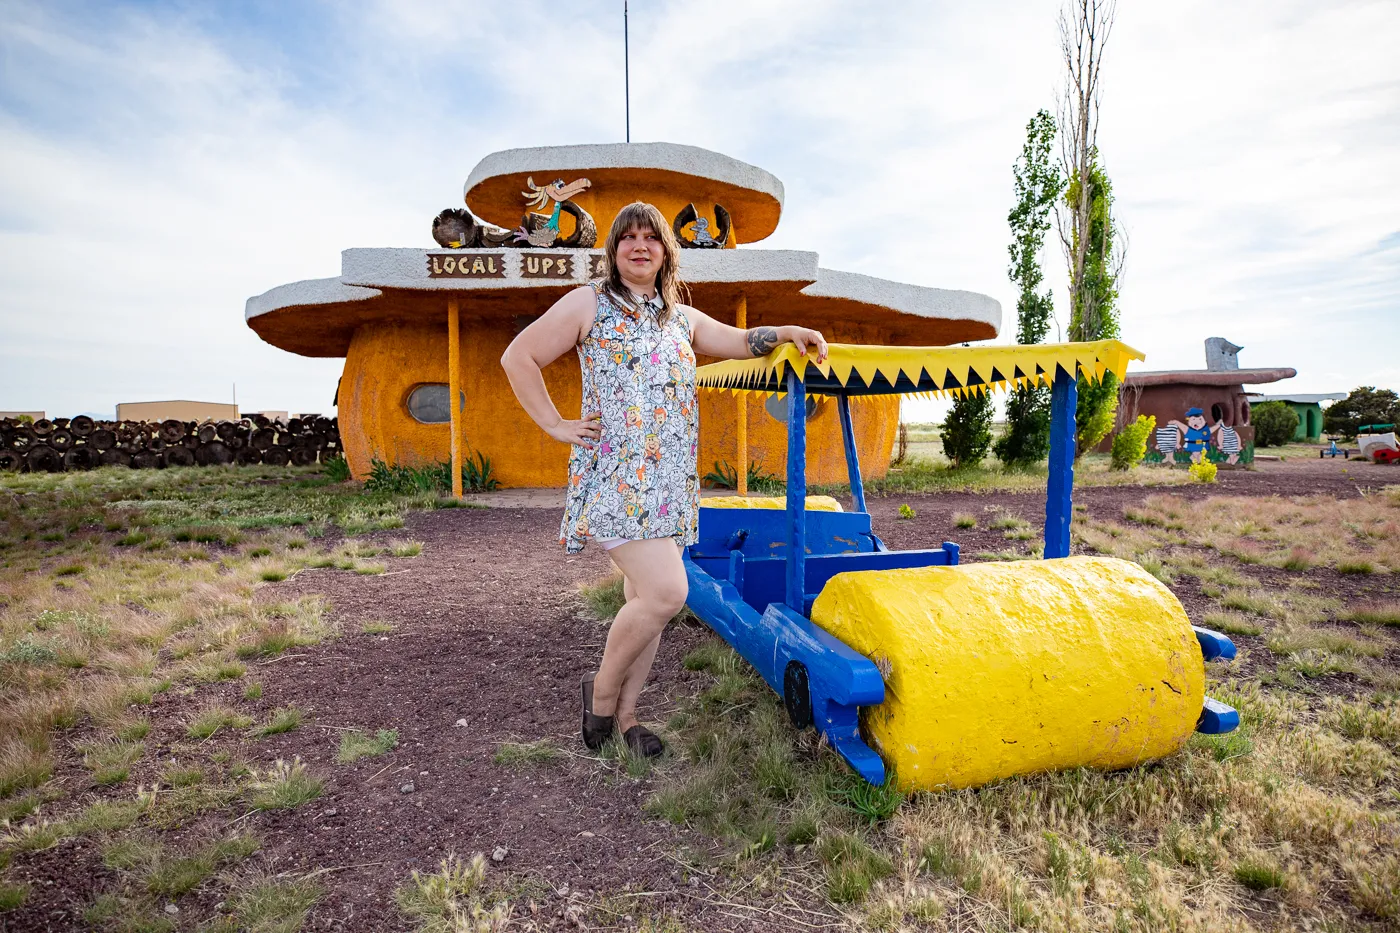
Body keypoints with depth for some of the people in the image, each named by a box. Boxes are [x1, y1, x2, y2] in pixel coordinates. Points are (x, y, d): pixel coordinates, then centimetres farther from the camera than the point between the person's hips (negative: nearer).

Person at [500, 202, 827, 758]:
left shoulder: (682, 318, 19)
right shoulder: (589, 303, 2)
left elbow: (737, 341, 27)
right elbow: (518, 358, 2)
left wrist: (786, 332, 9)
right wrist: (557, 426, -4)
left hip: (671, 482, 6)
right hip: (616, 475, -6)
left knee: (647, 600, 8)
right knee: (666, 591, -18)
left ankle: (625, 713, 24)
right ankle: (602, 689, 7)